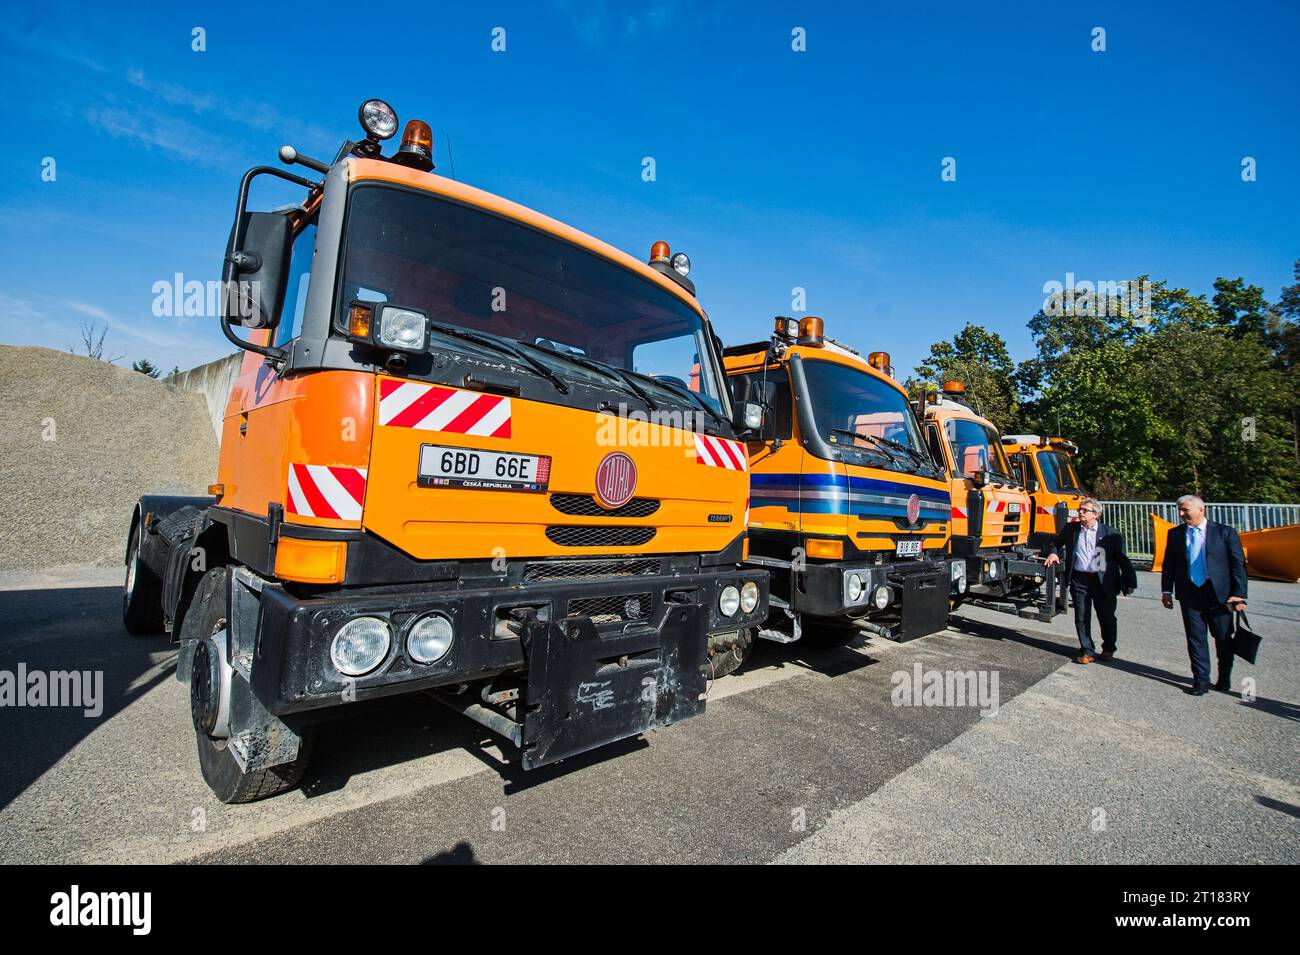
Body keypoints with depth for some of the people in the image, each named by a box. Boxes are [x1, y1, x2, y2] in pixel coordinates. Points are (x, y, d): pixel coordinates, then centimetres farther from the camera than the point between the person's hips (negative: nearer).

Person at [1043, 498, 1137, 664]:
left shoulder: (1111, 533, -1)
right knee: (1082, 618, 4)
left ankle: (1108, 649, 30)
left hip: (1104, 581, -2)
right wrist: (1053, 553, 4)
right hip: (1079, 580, 2)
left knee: (1107, 617, 11)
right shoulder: (1071, 529, 7)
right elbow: (1055, 542, 25)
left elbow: (1122, 559, 0)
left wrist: (1130, 583, -2)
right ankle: (1087, 651, 14)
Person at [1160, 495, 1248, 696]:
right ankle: (1201, 681, 13)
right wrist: (1166, 590, 2)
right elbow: (1168, 564, 7)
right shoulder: (1175, 534, 3)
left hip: (1219, 594, -1)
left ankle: (1224, 679, 32)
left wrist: (1239, 594, -9)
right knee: (1196, 639, 4)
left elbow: (1238, 564, -3)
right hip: (1190, 596, 1)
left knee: (1224, 639, 13)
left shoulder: (1224, 532, -3)